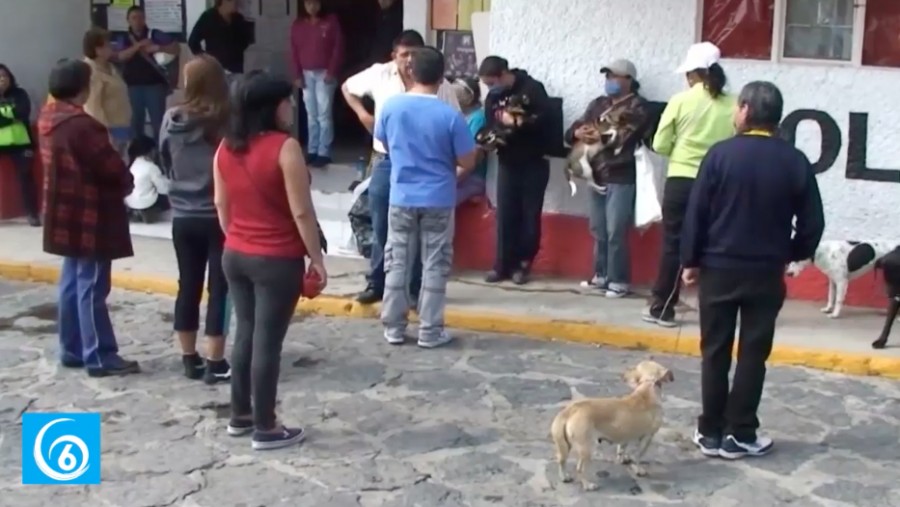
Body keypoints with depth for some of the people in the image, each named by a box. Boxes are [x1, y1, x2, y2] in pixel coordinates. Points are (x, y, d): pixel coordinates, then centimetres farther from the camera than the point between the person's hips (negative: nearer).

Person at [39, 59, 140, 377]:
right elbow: (111, 167, -20)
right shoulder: (81, 125, -22)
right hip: (89, 216, -9)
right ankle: (100, 357, 2)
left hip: (65, 215, 10)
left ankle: (72, 350, 23)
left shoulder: (48, 119, 7)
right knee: (91, 286, -4)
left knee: (72, 282, 15)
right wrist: (126, 184, 2)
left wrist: (118, 181, 12)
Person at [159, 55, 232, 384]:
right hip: (219, 217, -4)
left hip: (183, 217, 4)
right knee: (219, 289, 3)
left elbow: (165, 163, 10)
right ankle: (215, 364, 6)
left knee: (188, 287, 13)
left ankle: (190, 359, 22)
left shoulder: (171, 120, -2)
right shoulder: (226, 121, -15)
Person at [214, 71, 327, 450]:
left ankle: (240, 416, 28)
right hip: (278, 260, -7)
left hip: (235, 256, 7)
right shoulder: (284, 147, -17)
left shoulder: (226, 148, 4)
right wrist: (317, 258, -8)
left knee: (245, 333, 18)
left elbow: (222, 205, 12)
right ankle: (265, 429, 9)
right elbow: (301, 212, -17)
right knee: (268, 341, 0)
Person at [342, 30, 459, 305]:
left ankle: (415, 288, 18)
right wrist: (362, 113, 2)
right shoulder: (379, 74, -1)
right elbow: (348, 87, 16)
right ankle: (376, 283, 24)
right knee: (381, 227, 11)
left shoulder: (439, 85, -7)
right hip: (386, 161, 2)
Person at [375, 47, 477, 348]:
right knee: (435, 266, 6)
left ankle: (394, 328, 16)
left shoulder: (391, 106, -6)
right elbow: (467, 162, -8)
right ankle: (430, 332, 10)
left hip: (401, 197, 2)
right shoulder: (450, 115, -14)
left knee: (397, 263, 11)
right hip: (438, 200, -2)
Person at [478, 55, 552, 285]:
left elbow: (546, 119, -18)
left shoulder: (532, 89, -8)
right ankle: (503, 264, 8)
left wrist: (518, 123, -26)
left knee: (530, 215, 3)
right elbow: (490, 126, 11)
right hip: (507, 163, 4)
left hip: (534, 163, -4)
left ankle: (523, 264, 12)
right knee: (505, 215, 2)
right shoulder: (492, 97, 7)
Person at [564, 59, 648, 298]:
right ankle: (602, 275, 22)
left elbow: (628, 136, -17)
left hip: (621, 177, -7)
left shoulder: (636, 105, -2)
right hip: (598, 175, 7)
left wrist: (600, 136, -18)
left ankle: (619, 281, -1)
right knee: (598, 231, 12)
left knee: (616, 232, -7)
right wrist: (578, 132, -10)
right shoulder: (598, 103, 17)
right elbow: (573, 129, 12)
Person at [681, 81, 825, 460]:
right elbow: (813, 222, 0)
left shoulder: (720, 154, -9)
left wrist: (691, 260, 2)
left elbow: (696, 212, -8)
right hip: (766, 272, 1)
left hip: (718, 268, -1)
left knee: (715, 352, 8)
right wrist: (793, 255, 16)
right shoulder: (795, 162, -3)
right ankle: (740, 434, 10)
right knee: (753, 354, 8)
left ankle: (711, 431, 13)